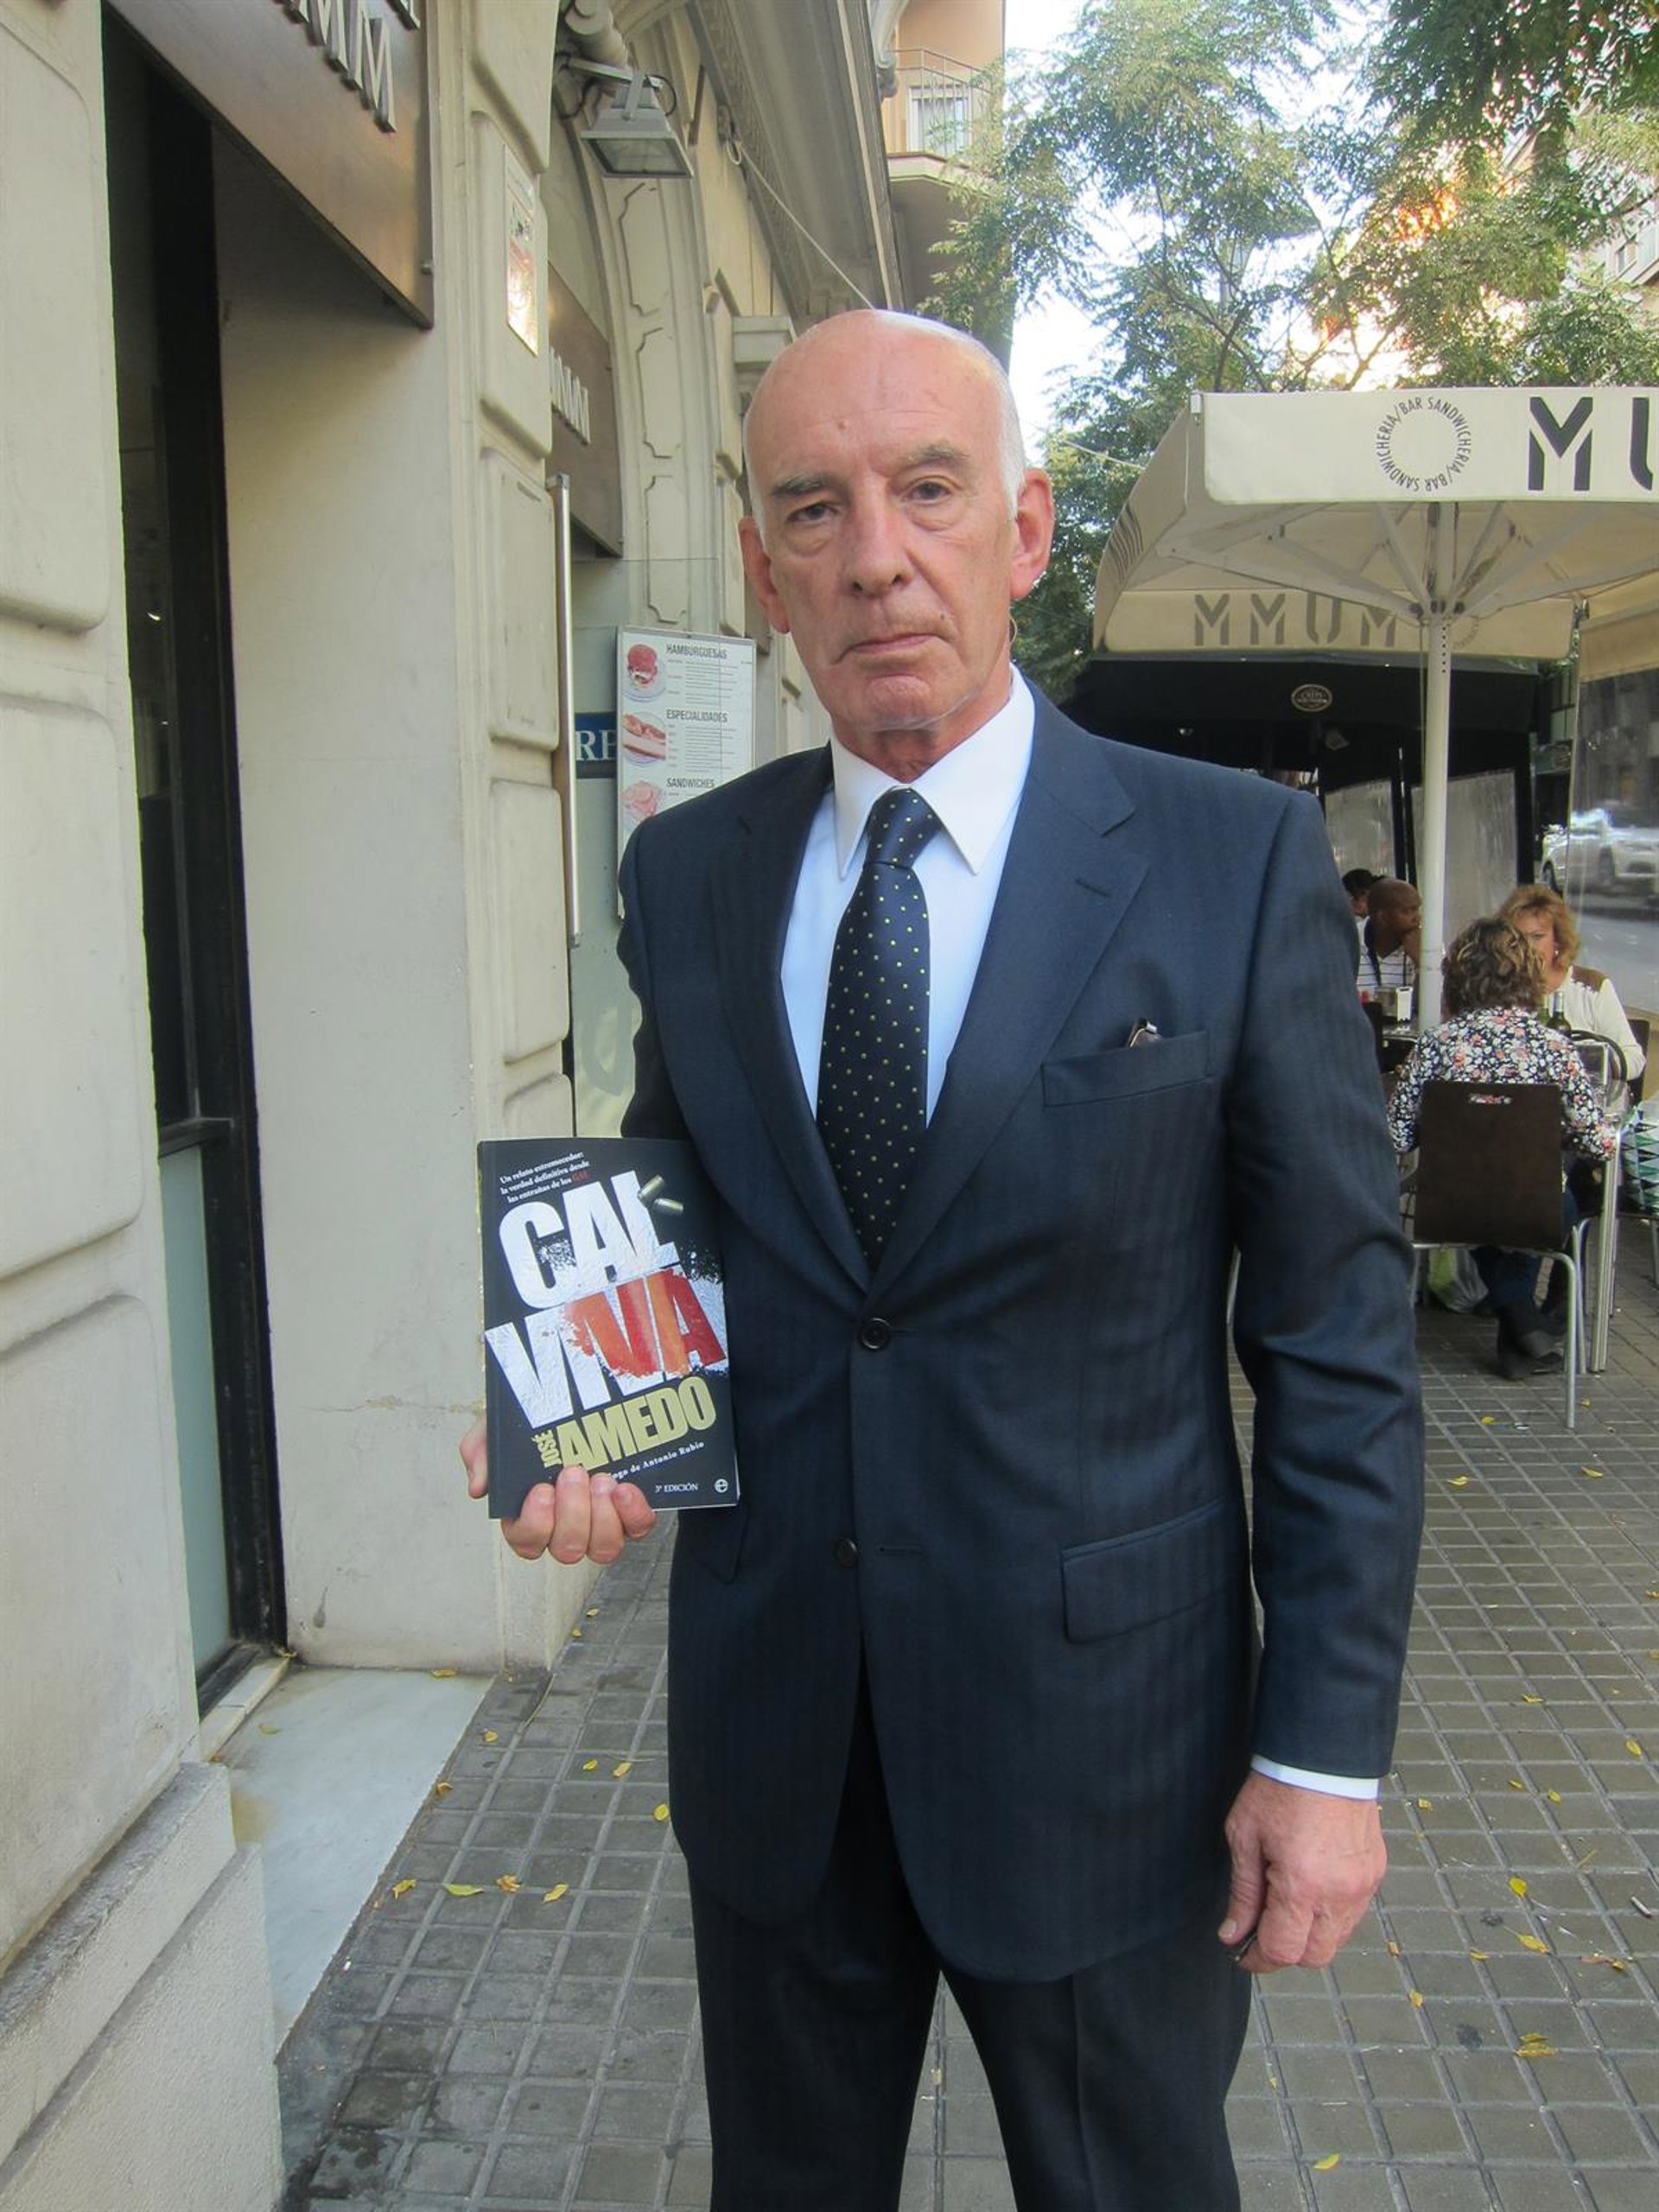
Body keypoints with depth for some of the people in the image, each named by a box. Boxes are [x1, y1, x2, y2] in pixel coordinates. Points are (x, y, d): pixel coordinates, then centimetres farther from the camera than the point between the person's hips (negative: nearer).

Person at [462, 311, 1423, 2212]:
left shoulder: (1237, 861, -11)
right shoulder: (687, 873, 0)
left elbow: (1341, 1332, -9)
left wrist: (1328, 1747, -9)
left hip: (1101, 1732, -3)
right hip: (770, 1730, 4)